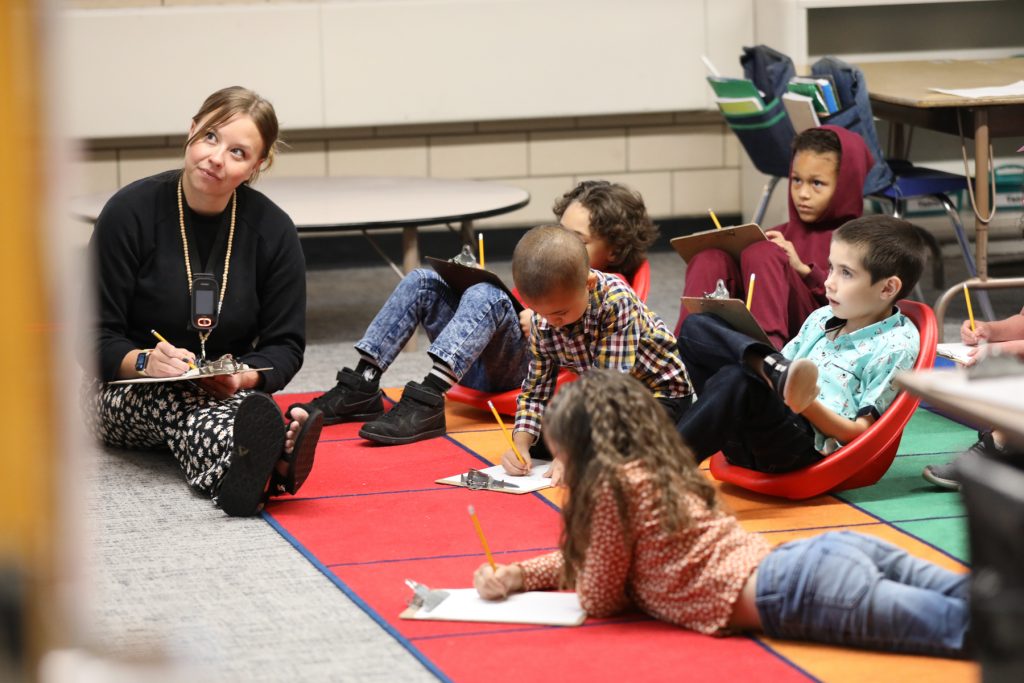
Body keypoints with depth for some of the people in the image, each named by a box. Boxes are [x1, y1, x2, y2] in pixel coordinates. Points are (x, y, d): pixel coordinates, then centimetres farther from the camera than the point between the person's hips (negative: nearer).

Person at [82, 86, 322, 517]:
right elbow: (95, 338, -9)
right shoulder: (131, 211, -10)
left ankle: (246, 474, -71)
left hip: (227, 393, 3)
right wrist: (147, 362, -31)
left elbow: (284, 346, 1)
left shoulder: (273, 230, -3)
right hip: (124, 394, -2)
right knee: (173, 394, -38)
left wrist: (241, 378, -22)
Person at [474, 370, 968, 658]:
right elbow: (587, 557, 44)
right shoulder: (661, 472, 29)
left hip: (789, 594, -9)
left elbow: (598, 597, 7)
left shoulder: (614, 483, 0)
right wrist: (517, 576, 37)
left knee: (961, 624, -24)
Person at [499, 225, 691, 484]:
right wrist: (520, 446, -24)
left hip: (661, 394, -7)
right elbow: (535, 391, -6)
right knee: (537, 441, -7)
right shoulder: (542, 322, -13)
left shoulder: (616, 301, -32)